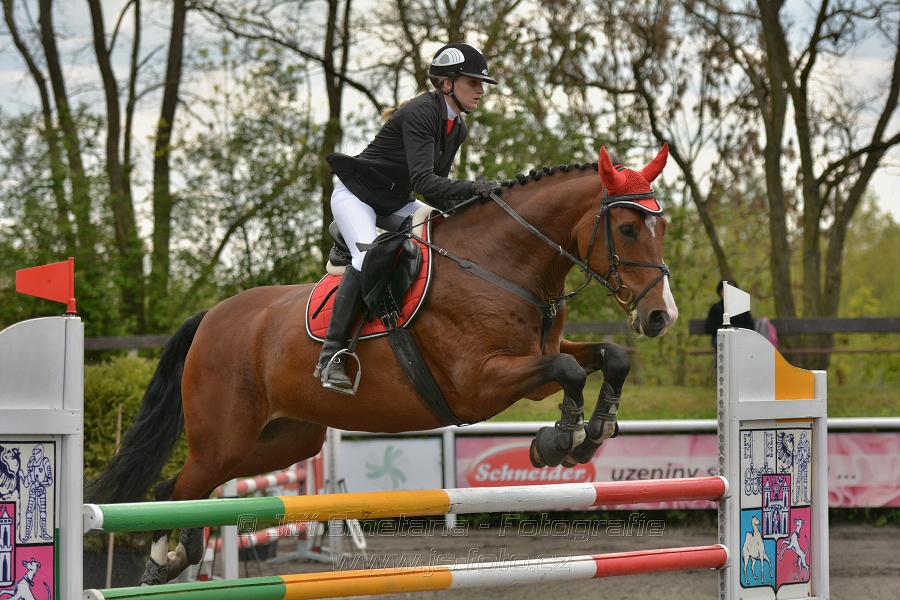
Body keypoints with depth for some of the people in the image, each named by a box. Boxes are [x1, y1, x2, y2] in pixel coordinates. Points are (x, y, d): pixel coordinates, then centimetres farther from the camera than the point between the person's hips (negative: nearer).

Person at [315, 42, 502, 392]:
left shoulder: (458, 128, 1)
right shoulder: (420, 113, -26)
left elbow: (435, 186, 5)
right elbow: (423, 181, -36)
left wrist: (456, 207, -13)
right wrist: (470, 188, -46)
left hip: (396, 203, 9)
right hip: (356, 194, -9)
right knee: (369, 255, -32)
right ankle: (331, 356, -31)